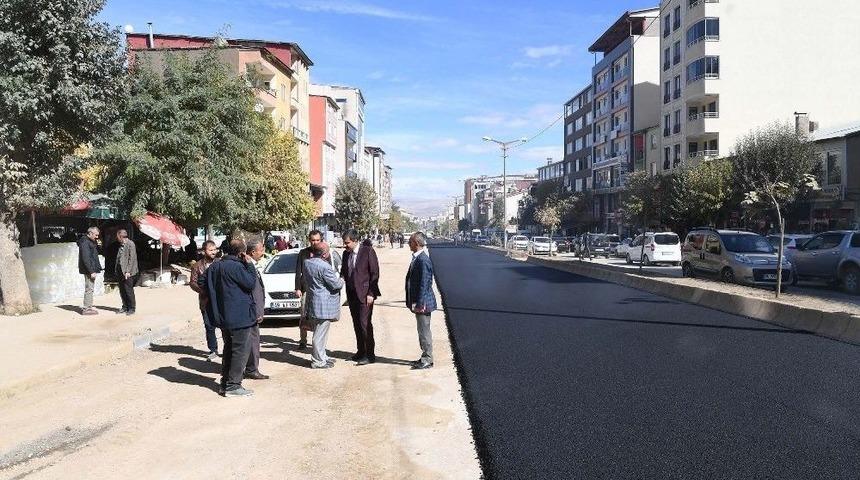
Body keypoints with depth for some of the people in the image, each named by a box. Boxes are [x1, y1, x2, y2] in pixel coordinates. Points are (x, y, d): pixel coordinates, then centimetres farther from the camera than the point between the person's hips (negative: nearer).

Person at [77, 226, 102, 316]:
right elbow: (85, 258, -21)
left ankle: (88, 307, 22)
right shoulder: (85, 242, -15)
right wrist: (91, 271, -22)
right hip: (88, 270, -10)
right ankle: (86, 309, -2)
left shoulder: (90, 242, 16)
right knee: (89, 289, -6)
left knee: (90, 289, 15)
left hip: (91, 270, 10)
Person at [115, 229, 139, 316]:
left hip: (127, 272, -8)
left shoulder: (130, 244, -9)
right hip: (120, 271, 8)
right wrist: (117, 271, 11)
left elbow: (132, 258, -13)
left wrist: (128, 271, -17)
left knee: (129, 291, -4)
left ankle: (132, 308, 3)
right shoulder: (121, 245, 16)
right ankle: (125, 307, 19)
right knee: (122, 291, 10)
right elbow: (119, 258, 18)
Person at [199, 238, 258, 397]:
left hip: (223, 316, 9)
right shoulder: (236, 267, -19)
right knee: (241, 350, -1)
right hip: (239, 316, -9)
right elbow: (250, 283, -18)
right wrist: (249, 265, -11)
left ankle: (225, 383, 26)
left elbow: (201, 281, 15)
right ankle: (233, 386, 0)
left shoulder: (215, 266, 9)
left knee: (229, 348, 20)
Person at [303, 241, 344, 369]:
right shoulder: (324, 266, -22)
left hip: (312, 303, 9)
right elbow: (336, 284, -18)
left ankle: (321, 356, 31)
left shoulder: (307, 263, 4)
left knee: (320, 333, 20)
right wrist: (341, 280, 4)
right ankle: (318, 361, 7)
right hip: (324, 305, -9)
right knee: (320, 334, -1)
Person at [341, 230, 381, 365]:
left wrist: (371, 293, -14)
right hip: (352, 294, 6)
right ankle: (360, 351, 22)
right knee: (356, 324, 11)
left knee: (365, 323, -7)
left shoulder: (368, 251, -10)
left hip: (364, 294, -6)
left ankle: (370, 354, 0)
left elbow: (374, 273, -10)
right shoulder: (346, 254, 10)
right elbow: (344, 272, 17)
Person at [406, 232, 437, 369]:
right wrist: (414, 302, 18)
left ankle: (427, 360, 9)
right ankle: (425, 358, 27)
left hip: (422, 303, -10)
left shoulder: (423, 260, -21)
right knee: (422, 331, 17)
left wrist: (419, 304, -21)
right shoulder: (417, 258, 11)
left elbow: (424, 284, -22)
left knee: (424, 331, 0)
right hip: (418, 302, 10)